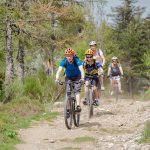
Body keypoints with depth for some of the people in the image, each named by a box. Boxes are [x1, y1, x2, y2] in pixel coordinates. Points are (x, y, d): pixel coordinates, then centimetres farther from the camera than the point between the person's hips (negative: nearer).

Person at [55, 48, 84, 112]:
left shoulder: (76, 61, -28)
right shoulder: (64, 61, -23)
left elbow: (81, 70, -40)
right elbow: (59, 70, -33)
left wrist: (82, 78, -58)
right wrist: (57, 79, -51)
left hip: (77, 77, -2)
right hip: (68, 77, 2)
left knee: (77, 90, -22)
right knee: (68, 92, -11)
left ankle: (78, 106, -28)